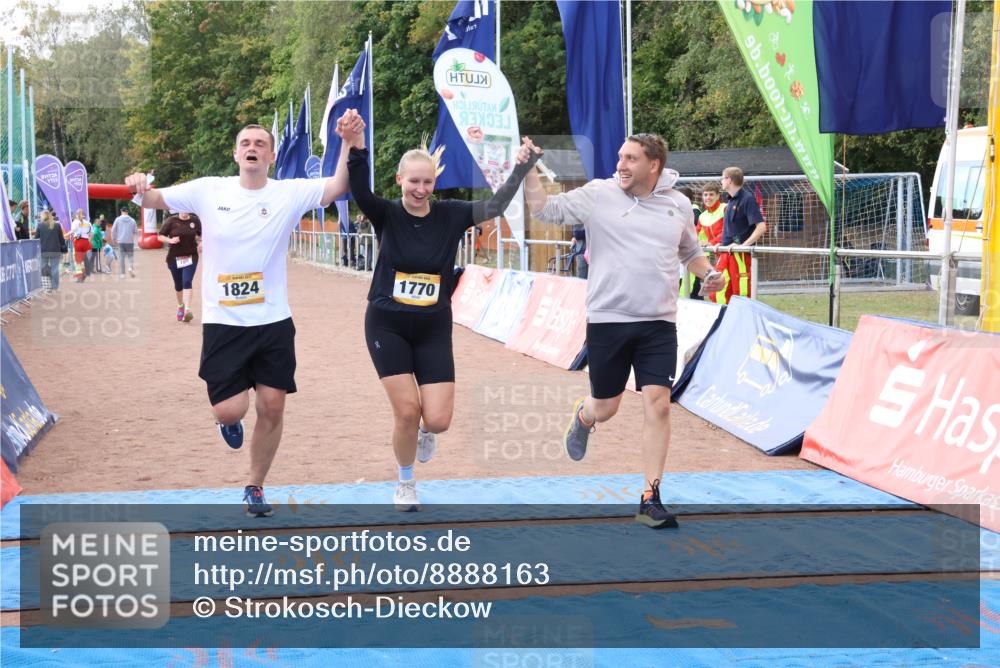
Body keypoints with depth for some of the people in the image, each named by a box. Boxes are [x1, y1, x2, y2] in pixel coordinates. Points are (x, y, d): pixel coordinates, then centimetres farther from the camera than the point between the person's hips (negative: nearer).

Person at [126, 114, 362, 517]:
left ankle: (255, 488, 24)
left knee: (272, 408, 4)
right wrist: (139, 189, -19)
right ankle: (230, 419, 33)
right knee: (230, 410, -8)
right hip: (222, 323, -1)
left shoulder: (290, 193, -2)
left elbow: (339, 186, -12)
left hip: (274, 322, 1)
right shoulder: (209, 191, -1)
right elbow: (154, 199, 4)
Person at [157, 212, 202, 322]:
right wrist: (170, 240, -19)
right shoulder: (171, 221, -5)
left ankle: (187, 309, -23)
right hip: (174, 258, 1)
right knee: (178, 285, 13)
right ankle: (180, 306, 37)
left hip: (190, 257, -1)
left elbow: (200, 235, 16)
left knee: (187, 282, -16)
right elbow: (160, 236, -1)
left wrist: (200, 241, -5)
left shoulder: (195, 220, 0)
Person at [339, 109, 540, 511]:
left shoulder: (450, 216, -1)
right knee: (407, 411, -8)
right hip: (387, 326, -2)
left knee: (438, 420, -7)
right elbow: (359, 191, -25)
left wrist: (521, 169, -19)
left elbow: (494, 207, -7)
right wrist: (356, 149, -43)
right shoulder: (386, 215, -7)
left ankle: (424, 429, 33)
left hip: (434, 329, 2)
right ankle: (405, 484, 19)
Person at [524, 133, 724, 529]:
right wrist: (530, 171, -12)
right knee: (605, 409, 8)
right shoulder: (598, 195, -1)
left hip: (659, 323, 2)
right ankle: (582, 416, 48)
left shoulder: (678, 204, 8)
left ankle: (650, 499, 1)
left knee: (658, 405, -8)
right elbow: (544, 210, 1)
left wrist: (708, 274, 4)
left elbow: (690, 251, 23)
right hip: (607, 320, -1)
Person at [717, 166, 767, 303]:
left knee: (741, 295, -6)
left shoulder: (747, 199, -10)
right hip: (726, 254, 8)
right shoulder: (731, 201, 15)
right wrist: (722, 244, 14)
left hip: (741, 255, -8)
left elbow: (761, 227, -18)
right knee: (719, 294, 7)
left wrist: (743, 245, -22)